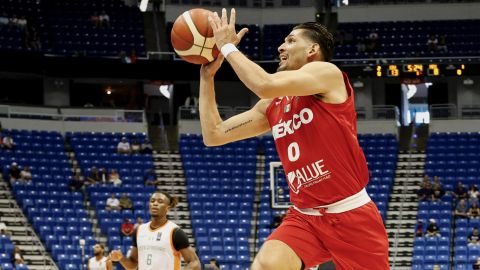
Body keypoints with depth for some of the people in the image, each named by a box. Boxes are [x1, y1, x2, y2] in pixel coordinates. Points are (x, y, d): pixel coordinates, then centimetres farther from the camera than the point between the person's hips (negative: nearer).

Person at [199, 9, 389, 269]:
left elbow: (265, 85, -24)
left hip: (351, 215, -5)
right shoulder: (271, 107, 11)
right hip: (304, 217, 5)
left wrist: (228, 46, -11)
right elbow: (214, 135, 10)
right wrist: (207, 75, 9)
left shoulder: (328, 73, -8)